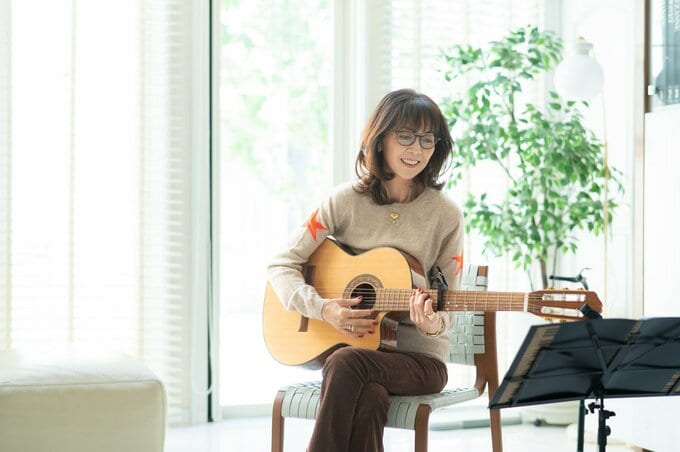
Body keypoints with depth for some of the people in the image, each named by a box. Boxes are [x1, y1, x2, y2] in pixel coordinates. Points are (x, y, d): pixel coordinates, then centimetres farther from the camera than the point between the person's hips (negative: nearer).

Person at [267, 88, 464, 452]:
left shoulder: (445, 216, -2)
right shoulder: (346, 200, 1)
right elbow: (281, 264, 2)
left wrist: (432, 323, -22)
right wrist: (323, 308, -14)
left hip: (417, 356, -1)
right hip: (349, 348, 1)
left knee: (346, 363, -34)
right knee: (367, 398, -35)